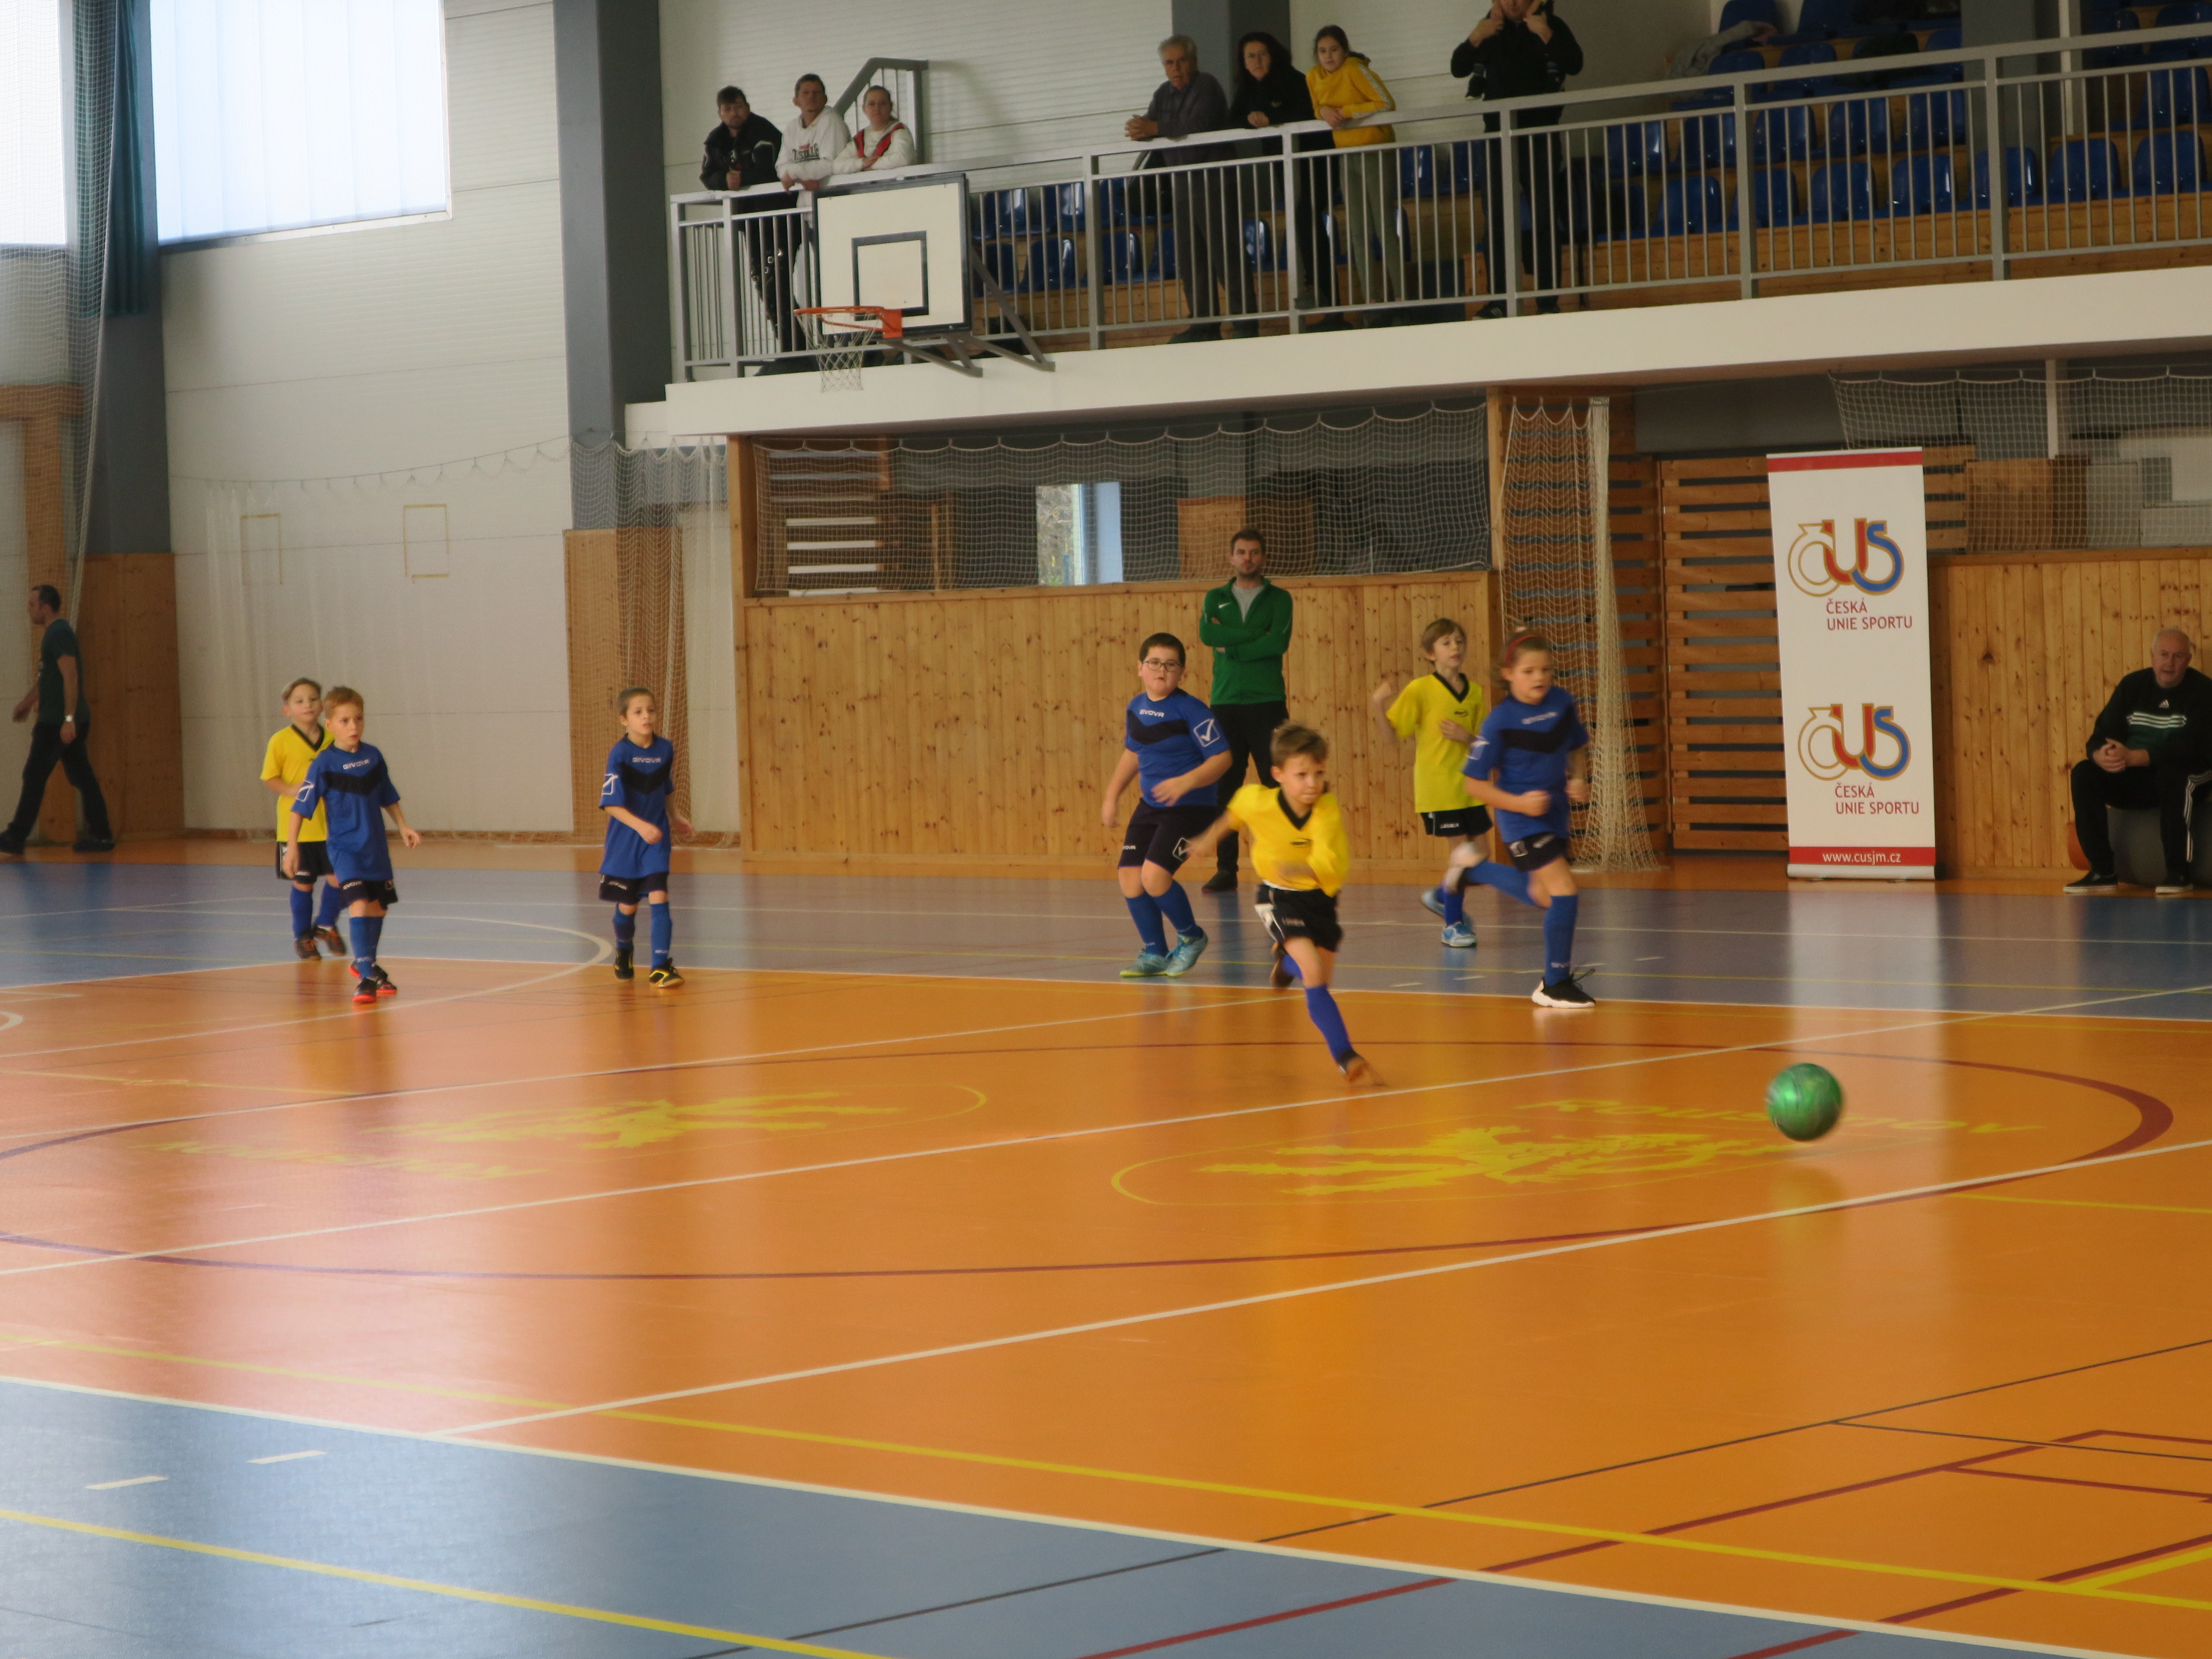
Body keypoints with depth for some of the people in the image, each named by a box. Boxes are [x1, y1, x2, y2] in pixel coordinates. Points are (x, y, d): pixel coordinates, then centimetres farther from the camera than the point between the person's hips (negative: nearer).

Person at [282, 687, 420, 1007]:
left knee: (378, 905, 16)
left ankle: (367, 963, 39)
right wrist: (292, 847, -15)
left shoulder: (373, 757, 2)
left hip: (376, 846, 6)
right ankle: (365, 978, -23)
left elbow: (387, 798, 16)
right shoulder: (325, 764, -12)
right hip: (344, 846, -6)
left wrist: (404, 827, 12)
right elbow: (301, 808, -11)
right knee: (358, 902, -22)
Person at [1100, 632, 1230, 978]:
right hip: (1150, 806, 7)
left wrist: (1186, 782, -31)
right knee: (1130, 877, -1)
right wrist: (1112, 796, 19)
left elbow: (1222, 757, -17)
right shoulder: (1136, 708, 6)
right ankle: (1155, 954, 16)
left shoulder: (1190, 710, -15)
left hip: (1189, 807, -7)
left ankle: (1191, 937, 7)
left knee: (1154, 875, -19)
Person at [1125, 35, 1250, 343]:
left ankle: (1245, 324, -8)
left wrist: (1154, 128, -23)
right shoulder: (1164, 94, 14)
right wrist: (1141, 131, -18)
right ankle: (1204, 324, 12)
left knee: (1226, 255, -9)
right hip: (1182, 187, 8)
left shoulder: (1206, 87, -9)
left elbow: (1198, 125, -23)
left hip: (1213, 182, -8)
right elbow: (1147, 129, 6)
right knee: (1191, 260, 7)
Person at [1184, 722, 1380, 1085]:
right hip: (1279, 896, -2)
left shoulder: (1328, 813, -28)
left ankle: (1287, 963, 53)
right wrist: (1209, 838, 18)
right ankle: (1347, 1059, -22)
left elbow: (1331, 866, -42)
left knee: (1320, 978, 15)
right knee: (1313, 971, -22)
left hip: (1319, 895, 2)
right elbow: (1234, 812, 3)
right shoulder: (1257, 801, -23)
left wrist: (1297, 868, -59)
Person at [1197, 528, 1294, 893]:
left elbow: (1279, 642, -11)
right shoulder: (1216, 599, 13)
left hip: (1267, 703, -2)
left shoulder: (1278, 599, 6)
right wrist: (1256, 636, -12)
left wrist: (1231, 647, -8)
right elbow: (1207, 635, -7)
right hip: (1226, 702, 2)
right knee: (1225, 788, 2)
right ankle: (1226, 870, 6)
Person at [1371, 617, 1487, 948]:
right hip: (1438, 785, -6)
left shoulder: (1474, 691, 6)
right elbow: (1393, 732, -9)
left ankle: (1442, 896, 35)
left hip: (1468, 783, 6)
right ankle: (1453, 925, 7)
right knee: (1460, 849, -7)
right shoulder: (1420, 690, -8)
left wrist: (1467, 737, -12)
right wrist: (1379, 705, -25)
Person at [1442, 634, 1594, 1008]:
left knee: (1542, 896, 21)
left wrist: (1579, 780, -4)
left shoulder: (1562, 702, -3)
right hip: (1521, 819, -7)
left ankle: (1473, 864, 45)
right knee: (1564, 890, -16)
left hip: (1554, 812, 7)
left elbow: (1578, 748, 15)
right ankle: (1555, 985, -2)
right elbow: (1476, 785, -12)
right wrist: (1519, 803, -24)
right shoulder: (1500, 721, -18)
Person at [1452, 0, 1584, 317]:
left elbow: (1575, 64, -13)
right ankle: (1499, 300, -1)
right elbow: (1458, 68, 4)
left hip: (1540, 134, -3)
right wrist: (1475, 40, -13)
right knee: (1497, 217, -1)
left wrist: (1546, 36, -26)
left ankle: (1548, 300, -1)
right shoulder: (1491, 29, 9)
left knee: (1543, 217, -3)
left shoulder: (1551, 26, 0)